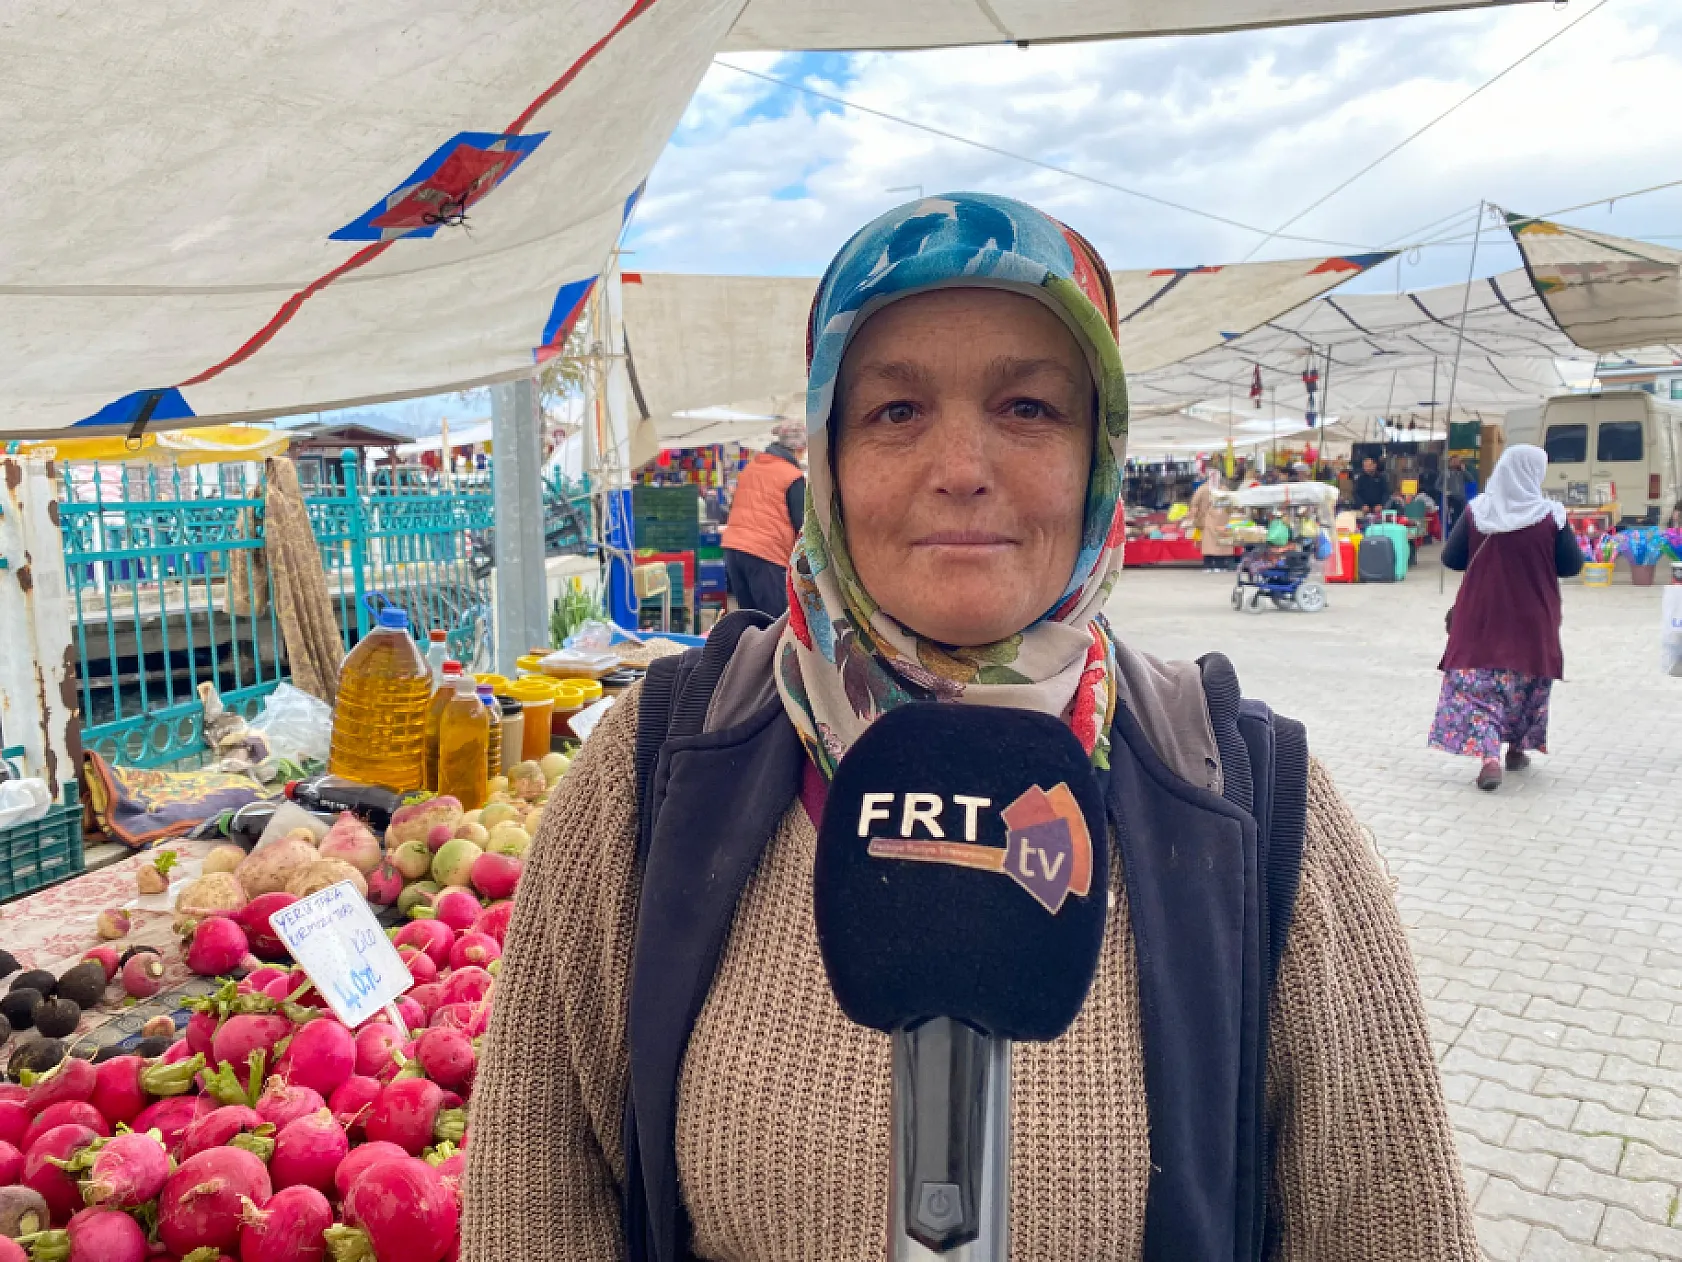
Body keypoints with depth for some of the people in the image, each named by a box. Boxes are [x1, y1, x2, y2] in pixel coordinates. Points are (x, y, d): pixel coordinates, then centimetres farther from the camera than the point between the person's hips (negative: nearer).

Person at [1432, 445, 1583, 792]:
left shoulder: (1476, 511, -7)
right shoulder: (1551, 515, -9)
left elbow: (1450, 558, -1)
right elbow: (1573, 566, -3)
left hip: (1481, 616, 0)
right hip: (1533, 620, 0)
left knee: (1478, 686, 2)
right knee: (1528, 680, 20)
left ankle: (1489, 756, -15)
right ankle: (1516, 748, 32)